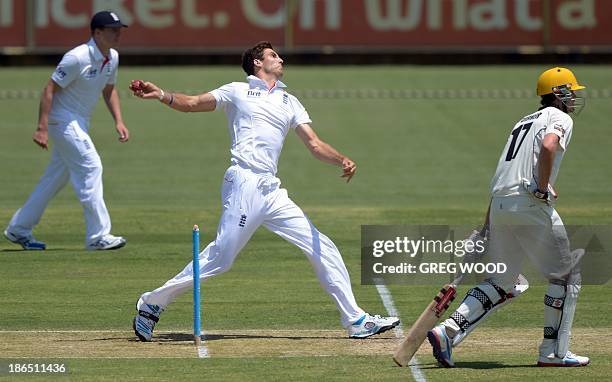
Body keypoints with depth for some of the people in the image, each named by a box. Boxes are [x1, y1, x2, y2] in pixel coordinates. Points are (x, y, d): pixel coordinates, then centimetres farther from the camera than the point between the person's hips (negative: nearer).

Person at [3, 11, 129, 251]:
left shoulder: (112, 57, 4)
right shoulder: (78, 58, -23)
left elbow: (109, 90, 19)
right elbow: (49, 89, -21)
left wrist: (118, 121, 7)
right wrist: (42, 129, -25)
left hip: (80, 123, 9)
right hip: (63, 120, -9)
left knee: (57, 176, 13)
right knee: (90, 167, -15)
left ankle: (19, 229, 23)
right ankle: (98, 236, -14)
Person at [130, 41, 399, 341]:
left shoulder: (289, 103, 23)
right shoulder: (238, 92, 10)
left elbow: (314, 144, 14)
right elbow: (191, 104, 5)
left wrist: (342, 160, -6)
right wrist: (160, 95, -13)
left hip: (272, 190, 6)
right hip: (244, 184, -6)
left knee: (322, 249, 3)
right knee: (219, 259, -12)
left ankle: (356, 321, 7)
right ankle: (152, 303, 0)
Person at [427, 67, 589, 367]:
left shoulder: (523, 122, 27)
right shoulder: (559, 118, 2)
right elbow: (549, 146, -22)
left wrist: (488, 224, 22)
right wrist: (543, 188, -12)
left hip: (499, 204, 8)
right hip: (530, 205, -8)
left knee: (500, 284, 11)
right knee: (566, 274, 6)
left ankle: (447, 331, -6)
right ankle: (554, 351, 5)